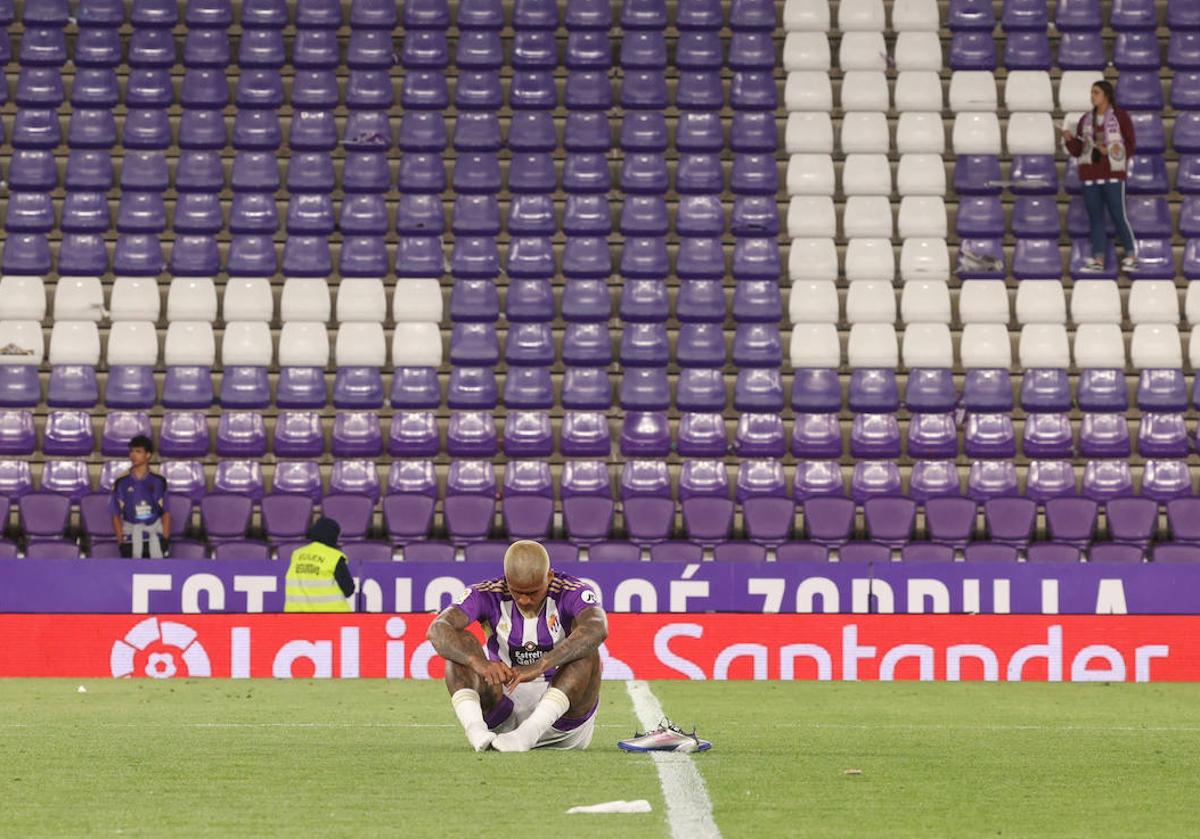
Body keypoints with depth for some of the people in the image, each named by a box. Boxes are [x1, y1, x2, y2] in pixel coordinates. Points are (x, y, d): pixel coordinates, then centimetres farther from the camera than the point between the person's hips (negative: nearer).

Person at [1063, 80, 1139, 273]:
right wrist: (1069, 139, -10)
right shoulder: (1085, 120, 11)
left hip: (1112, 174, -5)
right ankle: (1098, 260, 1)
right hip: (1090, 174, 5)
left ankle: (1131, 256, 6)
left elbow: (1131, 145, -1)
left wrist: (1110, 151, -16)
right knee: (1095, 217, 1)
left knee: (1118, 216, -6)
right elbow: (1077, 151, 10)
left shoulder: (1120, 116, -2)